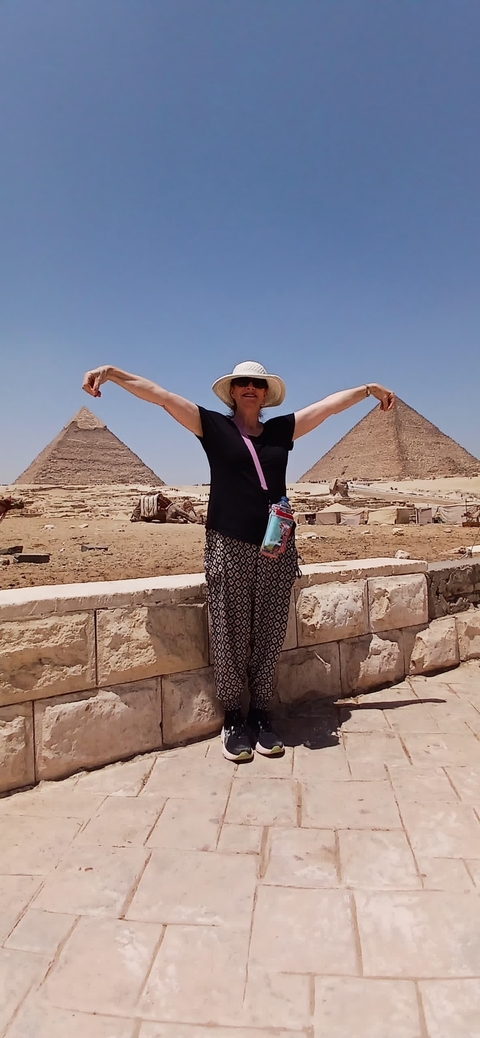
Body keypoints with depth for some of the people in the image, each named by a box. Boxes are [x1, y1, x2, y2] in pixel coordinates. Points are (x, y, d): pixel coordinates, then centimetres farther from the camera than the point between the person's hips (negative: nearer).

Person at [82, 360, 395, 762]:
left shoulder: (282, 429, 14)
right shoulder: (213, 426, 5)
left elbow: (331, 403, 21)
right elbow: (160, 394, -2)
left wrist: (368, 388, 23)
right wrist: (112, 372, -9)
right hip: (228, 547, -3)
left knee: (269, 636, 6)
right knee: (231, 635, 2)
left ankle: (261, 717, 20)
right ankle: (233, 720, 17)